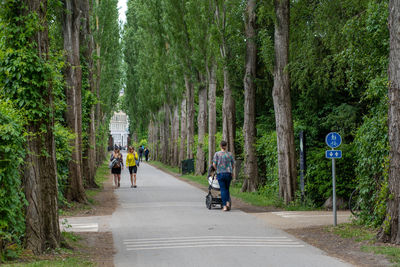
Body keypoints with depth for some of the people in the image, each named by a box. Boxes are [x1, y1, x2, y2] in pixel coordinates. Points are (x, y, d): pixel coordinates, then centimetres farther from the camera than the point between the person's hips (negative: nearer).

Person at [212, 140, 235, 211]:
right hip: (228, 173, 2)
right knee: (227, 189, 17)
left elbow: (214, 164, -5)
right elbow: (233, 164, 6)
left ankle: (224, 206, -4)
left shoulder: (217, 154, -3)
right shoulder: (229, 154, 3)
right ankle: (228, 202, -1)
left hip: (220, 174, -2)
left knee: (223, 189, 1)